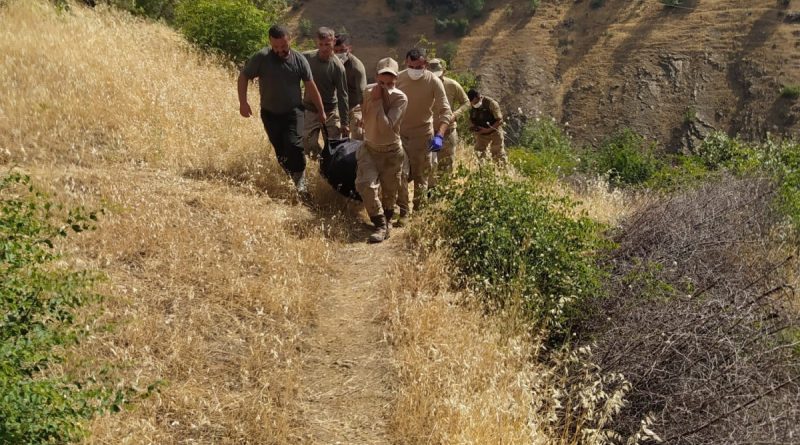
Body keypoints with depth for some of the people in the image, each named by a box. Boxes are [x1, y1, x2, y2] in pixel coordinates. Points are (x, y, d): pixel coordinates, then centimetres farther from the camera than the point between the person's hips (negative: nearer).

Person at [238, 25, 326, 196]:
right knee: (280, 149, 8)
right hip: (270, 113, 1)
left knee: (293, 143, -21)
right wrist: (243, 102, -12)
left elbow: (311, 86, 0)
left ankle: (300, 182, -9)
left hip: (293, 111, -1)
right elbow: (243, 77, -3)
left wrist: (321, 110, 4)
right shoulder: (261, 58, -12)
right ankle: (290, 178, 28)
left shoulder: (299, 59, -8)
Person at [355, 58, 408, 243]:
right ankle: (380, 225, -6)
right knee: (365, 185, -19)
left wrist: (378, 100, -27)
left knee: (389, 192, 10)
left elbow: (386, 126, -29)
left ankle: (387, 221, 38)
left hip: (392, 151, -2)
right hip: (369, 148, 2)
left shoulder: (400, 98, -20)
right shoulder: (368, 91, -7)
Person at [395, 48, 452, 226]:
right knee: (400, 173, -7)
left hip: (423, 135, -1)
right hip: (400, 133, 1)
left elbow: (445, 111, -16)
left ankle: (419, 209, 28)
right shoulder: (398, 78, -7)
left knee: (421, 175, 10)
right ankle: (403, 211, 5)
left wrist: (439, 135, -29)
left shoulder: (434, 82, -14)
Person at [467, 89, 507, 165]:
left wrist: (488, 130, -28)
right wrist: (474, 127, -12)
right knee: (478, 154, 0)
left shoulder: (491, 104, -22)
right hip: (481, 134, 5)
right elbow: (470, 119, 10)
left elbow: (499, 121, -21)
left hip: (494, 132, -5)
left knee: (498, 153, -2)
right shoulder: (471, 106, -6)